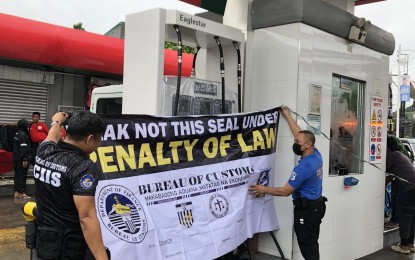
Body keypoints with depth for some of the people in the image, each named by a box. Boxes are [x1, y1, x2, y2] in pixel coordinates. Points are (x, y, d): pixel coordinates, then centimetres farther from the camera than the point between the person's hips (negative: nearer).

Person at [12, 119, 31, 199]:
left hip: (16, 158, 9)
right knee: (22, 175, -4)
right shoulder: (23, 135, -15)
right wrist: (25, 159, -22)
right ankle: (21, 192, 0)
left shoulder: (17, 134, 15)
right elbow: (23, 149, -21)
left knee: (17, 175, 12)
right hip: (21, 159, -9)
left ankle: (17, 192, 17)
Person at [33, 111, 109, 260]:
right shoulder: (83, 168, -23)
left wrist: (57, 121, 44)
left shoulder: (44, 151, -2)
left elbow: (52, 137, 23)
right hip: (71, 248, -6)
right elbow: (87, 218, -30)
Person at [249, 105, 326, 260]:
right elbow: (300, 134, 14)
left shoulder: (303, 167, -24)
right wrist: (287, 116, 21)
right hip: (316, 205, 10)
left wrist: (264, 190, -9)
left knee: (307, 245, -1)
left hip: (306, 209, -10)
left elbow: (286, 191, -19)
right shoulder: (316, 155, 1)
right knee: (311, 243, 17)